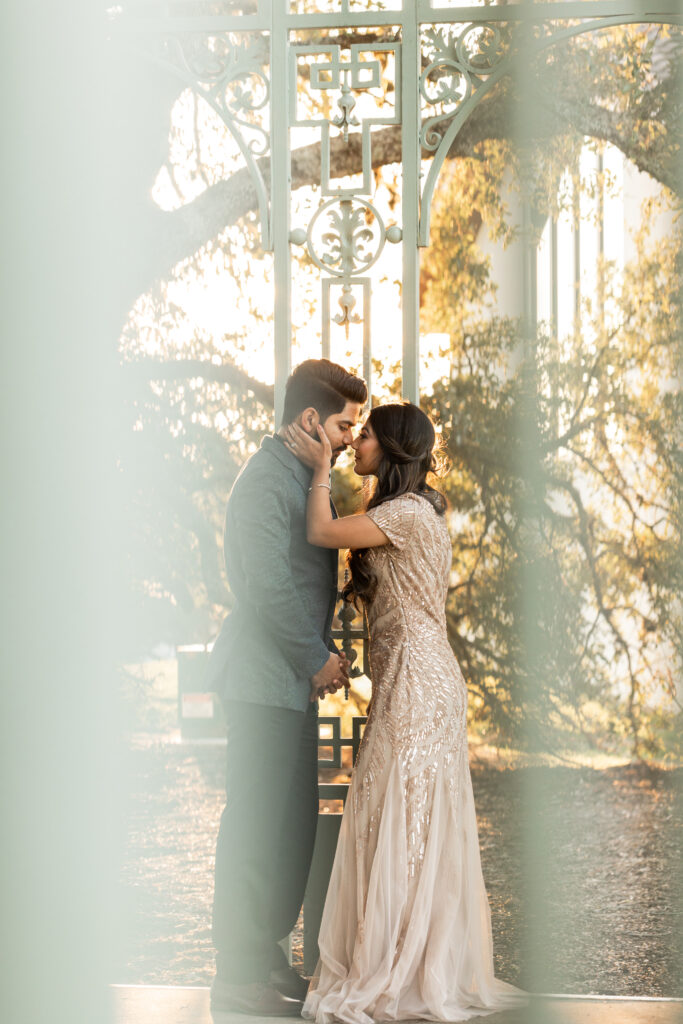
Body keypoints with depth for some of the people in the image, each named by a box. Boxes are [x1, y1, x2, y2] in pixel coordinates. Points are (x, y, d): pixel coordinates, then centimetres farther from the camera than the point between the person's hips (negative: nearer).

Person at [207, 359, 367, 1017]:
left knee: (293, 825, 13)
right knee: (259, 827, -5)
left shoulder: (306, 476, 17)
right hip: (267, 678, -10)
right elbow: (270, 588, -21)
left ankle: (265, 956, 23)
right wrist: (317, 659, -11)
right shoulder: (267, 481, -15)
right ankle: (240, 975, 1)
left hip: (293, 675, 10)